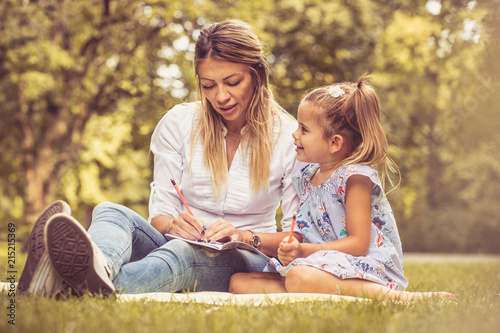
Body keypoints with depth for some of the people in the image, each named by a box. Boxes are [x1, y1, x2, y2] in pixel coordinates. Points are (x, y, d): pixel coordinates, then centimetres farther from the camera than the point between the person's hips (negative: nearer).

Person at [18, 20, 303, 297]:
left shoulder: (289, 136, -3)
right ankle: (99, 268, -65)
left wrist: (243, 236, -22)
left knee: (185, 251, -38)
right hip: (177, 244, 3)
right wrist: (173, 225, -23)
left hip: (244, 260, -2)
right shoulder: (178, 124, 3)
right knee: (111, 211, -27)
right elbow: (161, 211, 2)